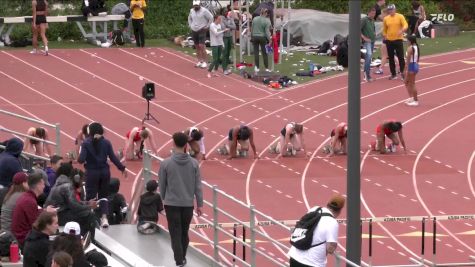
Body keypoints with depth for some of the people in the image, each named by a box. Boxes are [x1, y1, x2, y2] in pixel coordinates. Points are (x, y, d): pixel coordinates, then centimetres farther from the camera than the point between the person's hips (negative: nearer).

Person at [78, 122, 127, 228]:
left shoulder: (86, 143, -9)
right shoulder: (106, 143, -2)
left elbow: (81, 159, -15)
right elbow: (113, 157, -3)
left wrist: (80, 160, 8)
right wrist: (122, 168, 6)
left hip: (92, 172, -3)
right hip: (104, 171, 3)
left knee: (91, 196, 4)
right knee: (103, 196, 15)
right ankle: (104, 218, 3)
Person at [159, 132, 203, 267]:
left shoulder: (166, 163, -9)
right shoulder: (193, 163, -4)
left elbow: (162, 185, 1)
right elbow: (198, 186, 0)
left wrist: (164, 199, 18)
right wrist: (199, 204, 8)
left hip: (172, 204, -2)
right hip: (188, 204, 2)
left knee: (175, 234, 0)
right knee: (184, 233, 18)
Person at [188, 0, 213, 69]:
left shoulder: (204, 11, -10)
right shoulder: (192, 11, 8)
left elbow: (211, 18, -6)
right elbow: (189, 18, 27)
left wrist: (207, 27, -6)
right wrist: (190, 26, 15)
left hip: (201, 30, -6)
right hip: (194, 31, 6)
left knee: (201, 46, -14)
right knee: (197, 47, 7)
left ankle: (204, 62, -11)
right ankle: (199, 61, 14)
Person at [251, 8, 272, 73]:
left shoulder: (254, 19, 2)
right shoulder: (267, 21, -10)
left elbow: (252, 29, 9)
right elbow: (267, 31, -12)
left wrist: (251, 37, 18)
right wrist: (269, 40, -7)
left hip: (255, 37, 3)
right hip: (263, 38, -3)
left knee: (256, 53, 5)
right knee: (264, 53, 4)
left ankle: (256, 67, 1)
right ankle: (266, 68, 7)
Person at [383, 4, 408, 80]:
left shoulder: (400, 17, -4)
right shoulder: (386, 19, 6)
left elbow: (405, 25, -13)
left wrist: (402, 31, -31)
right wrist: (385, 36, 9)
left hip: (398, 40, -3)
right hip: (389, 40, 3)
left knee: (401, 57, -6)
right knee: (391, 58, 5)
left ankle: (402, 72, 4)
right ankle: (393, 74, 13)